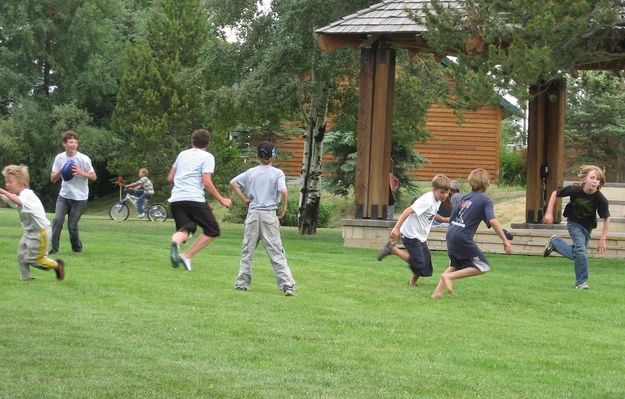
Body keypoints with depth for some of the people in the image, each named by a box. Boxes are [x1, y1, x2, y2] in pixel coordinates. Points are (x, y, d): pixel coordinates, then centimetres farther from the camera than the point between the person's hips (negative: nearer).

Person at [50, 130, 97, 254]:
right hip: (64, 195, 3)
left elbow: (94, 177, -5)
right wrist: (60, 171, -18)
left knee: (72, 225, -3)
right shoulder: (59, 158, -1)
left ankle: (77, 248, 21)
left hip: (79, 198, -3)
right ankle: (54, 247, -4)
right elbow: (53, 179, 2)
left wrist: (81, 172, -22)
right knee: (57, 220, -16)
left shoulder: (84, 159, -11)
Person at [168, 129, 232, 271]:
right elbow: (207, 182, -8)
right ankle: (187, 256, -9)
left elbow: (170, 178, 23)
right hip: (194, 199, -5)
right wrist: (222, 200, -1)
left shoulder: (182, 154, 20)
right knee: (212, 231, 7)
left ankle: (175, 241, -35)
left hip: (176, 199, 5)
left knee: (185, 229, 3)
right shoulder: (207, 157, 3)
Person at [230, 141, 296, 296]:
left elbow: (233, 182, 4)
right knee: (276, 252, -4)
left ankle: (242, 283, 11)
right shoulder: (277, 173, -3)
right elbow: (284, 191, -17)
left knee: (247, 250, 11)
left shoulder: (251, 172, 7)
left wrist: (245, 199, 7)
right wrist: (283, 209, -3)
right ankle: (287, 285, -11)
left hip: (253, 213, 2)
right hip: (269, 215, -2)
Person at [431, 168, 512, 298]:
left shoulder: (464, 198, 16)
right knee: (482, 267, 2)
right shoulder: (485, 200, -3)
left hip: (451, 234, 8)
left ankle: (438, 291, 18)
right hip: (462, 238, -8)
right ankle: (449, 276, -7)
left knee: (455, 266, 27)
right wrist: (505, 241, -18)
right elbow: (492, 220, -16)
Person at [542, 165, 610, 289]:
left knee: (575, 255, 14)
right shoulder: (575, 190, -27)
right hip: (574, 223, -3)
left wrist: (602, 239, -17)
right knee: (581, 251, -18)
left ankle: (555, 242, 39)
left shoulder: (600, 199, -26)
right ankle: (581, 282, -2)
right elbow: (555, 194, -10)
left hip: (587, 226, 3)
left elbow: (606, 219, -15)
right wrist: (549, 213, -13)